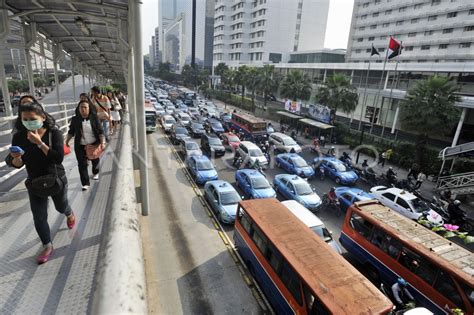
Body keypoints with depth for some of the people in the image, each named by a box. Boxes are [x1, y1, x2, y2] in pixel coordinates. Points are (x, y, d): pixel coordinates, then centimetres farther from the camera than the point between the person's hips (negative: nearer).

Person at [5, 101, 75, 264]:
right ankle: (47, 246, 26)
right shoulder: (19, 136, -9)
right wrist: (15, 159, -31)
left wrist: (39, 143, -33)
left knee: (61, 207, 21)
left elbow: (59, 158, -28)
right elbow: (15, 163, -8)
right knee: (39, 217, 6)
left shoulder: (54, 133, -19)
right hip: (35, 182, 3)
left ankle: (70, 214, 58)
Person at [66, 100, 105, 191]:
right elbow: (71, 131, 9)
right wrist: (67, 141, 5)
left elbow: (100, 131, -8)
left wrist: (102, 141, -18)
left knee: (95, 161, 19)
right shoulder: (75, 119, -3)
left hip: (94, 144, 0)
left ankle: (95, 173, 48)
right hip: (80, 146, 0)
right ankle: (85, 183, 4)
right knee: (82, 164, -3)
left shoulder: (94, 118, -7)